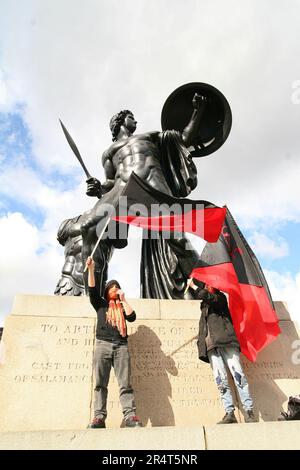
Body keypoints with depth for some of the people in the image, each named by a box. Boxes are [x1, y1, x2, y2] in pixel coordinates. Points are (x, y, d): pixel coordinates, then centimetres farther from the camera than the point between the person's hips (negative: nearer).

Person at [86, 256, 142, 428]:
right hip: (103, 344, 0)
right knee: (100, 383, -5)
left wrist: (123, 299, 7)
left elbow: (132, 317, 4)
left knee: (125, 383, -8)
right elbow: (92, 290, 2)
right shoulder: (101, 304, 19)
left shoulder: (122, 307, 23)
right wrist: (91, 269, -10)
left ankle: (130, 416, -12)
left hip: (121, 346, 1)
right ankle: (99, 417, -5)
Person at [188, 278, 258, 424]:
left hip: (225, 341, -4)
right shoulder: (204, 305, 28)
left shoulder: (220, 297, 11)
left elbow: (208, 297, -5)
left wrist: (194, 285, 2)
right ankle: (230, 413, -6)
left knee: (238, 374, -12)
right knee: (220, 379, -6)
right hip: (211, 345, 4)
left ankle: (249, 412, -10)